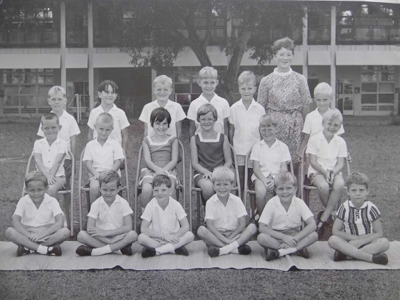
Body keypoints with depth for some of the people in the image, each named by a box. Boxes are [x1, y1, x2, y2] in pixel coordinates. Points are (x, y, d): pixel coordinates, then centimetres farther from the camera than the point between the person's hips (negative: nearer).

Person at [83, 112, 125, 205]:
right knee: (94, 188, -30)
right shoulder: (90, 145, 10)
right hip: (95, 174, 1)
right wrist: (96, 174, -12)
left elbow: (117, 162, 2)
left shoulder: (115, 144, 8)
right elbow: (88, 162, 4)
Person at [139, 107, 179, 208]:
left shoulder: (173, 140, 18)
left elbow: (174, 160, 7)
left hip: (168, 170, 0)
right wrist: (157, 169, -16)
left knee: (169, 189, -36)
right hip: (151, 170, 1)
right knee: (147, 190, -33)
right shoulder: (147, 140, 19)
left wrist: (163, 170, -12)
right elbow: (147, 160, 5)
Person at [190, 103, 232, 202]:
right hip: (202, 173, 0)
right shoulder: (195, 139, 10)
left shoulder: (223, 138, 12)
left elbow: (229, 161, 10)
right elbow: (194, 163, 4)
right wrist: (207, 172, -14)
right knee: (208, 186, -35)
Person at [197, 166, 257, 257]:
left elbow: (242, 224, -4)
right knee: (201, 230, -29)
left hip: (234, 235, 1)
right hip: (217, 235, -1)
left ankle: (222, 249, -35)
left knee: (252, 227, -23)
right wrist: (225, 240, -22)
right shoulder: (210, 202, -3)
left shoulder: (237, 201, 0)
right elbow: (210, 225, -12)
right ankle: (235, 248, -33)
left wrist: (230, 238, -16)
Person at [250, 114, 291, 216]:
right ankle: (261, 215, -8)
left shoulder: (283, 147, 10)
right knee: (260, 192, -34)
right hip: (261, 176, -1)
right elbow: (256, 168, 2)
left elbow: (284, 167, 4)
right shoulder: (257, 146, 9)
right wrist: (264, 180, -16)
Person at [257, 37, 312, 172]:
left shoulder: (300, 79, 6)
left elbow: (305, 106, 7)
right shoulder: (266, 81, 5)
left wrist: (297, 122, 1)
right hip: (273, 125, 0)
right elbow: (261, 107, 7)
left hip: (294, 127, 0)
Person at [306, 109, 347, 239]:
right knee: (323, 186, -36)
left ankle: (323, 219, -24)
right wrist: (325, 172, -20)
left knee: (340, 184, -33)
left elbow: (341, 163, 2)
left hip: (334, 172, 2)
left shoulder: (340, 142, 7)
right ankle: (331, 214, -9)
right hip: (317, 171, -2)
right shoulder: (314, 139, -2)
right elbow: (313, 161, -6)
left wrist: (333, 172, -19)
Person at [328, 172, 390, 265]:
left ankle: (346, 252, -31)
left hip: (367, 242, 1)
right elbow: (335, 231, -6)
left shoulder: (371, 208, -5)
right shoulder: (344, 208, -6)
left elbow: (379, 233, -4)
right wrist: (356, 238, -14)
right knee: (332, 240, -30)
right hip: (349, 241, 0)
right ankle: (371, 257, -34)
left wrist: (361, 241, -17)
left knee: (384, 243, -28)